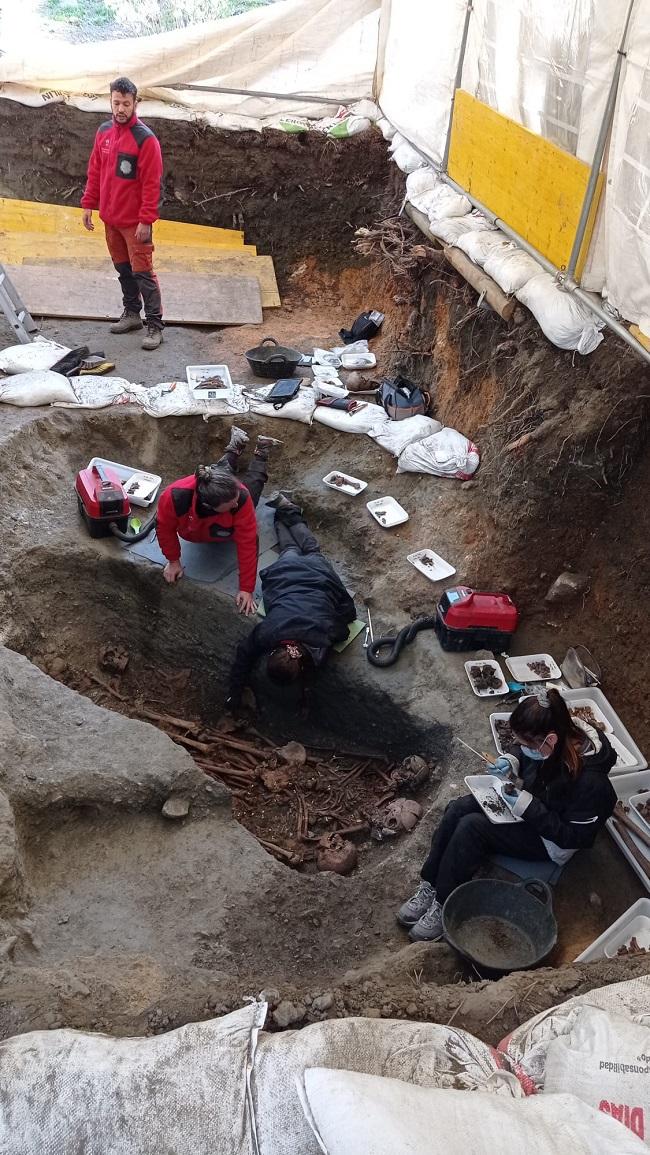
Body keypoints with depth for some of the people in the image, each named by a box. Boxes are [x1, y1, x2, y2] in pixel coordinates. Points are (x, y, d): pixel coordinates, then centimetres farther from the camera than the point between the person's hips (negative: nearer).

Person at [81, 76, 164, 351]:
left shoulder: (145, 139, -14)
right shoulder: (104, 131, 7)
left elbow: (152, 183, -17)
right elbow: (95, 172, 13)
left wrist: (146, 220, -20)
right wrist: (88, 204, 10)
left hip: (134, 221, -6)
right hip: (110, 218, 7)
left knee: (142, 272, -6)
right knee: (122, 268, 16)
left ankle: (155, 326, -1)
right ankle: (131, 313, 29)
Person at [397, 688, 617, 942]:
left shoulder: (589, 780, -35)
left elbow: (576, 836, -24)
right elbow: (521, 751, 8)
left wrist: (528, 807, -30)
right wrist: (511, 761, -14)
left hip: (549, 839, -7)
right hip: (522, 799, 7)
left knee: (472, 827, -24)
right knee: (456, 810, -13)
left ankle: (444, 907, -9)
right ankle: (429, 888, -3)